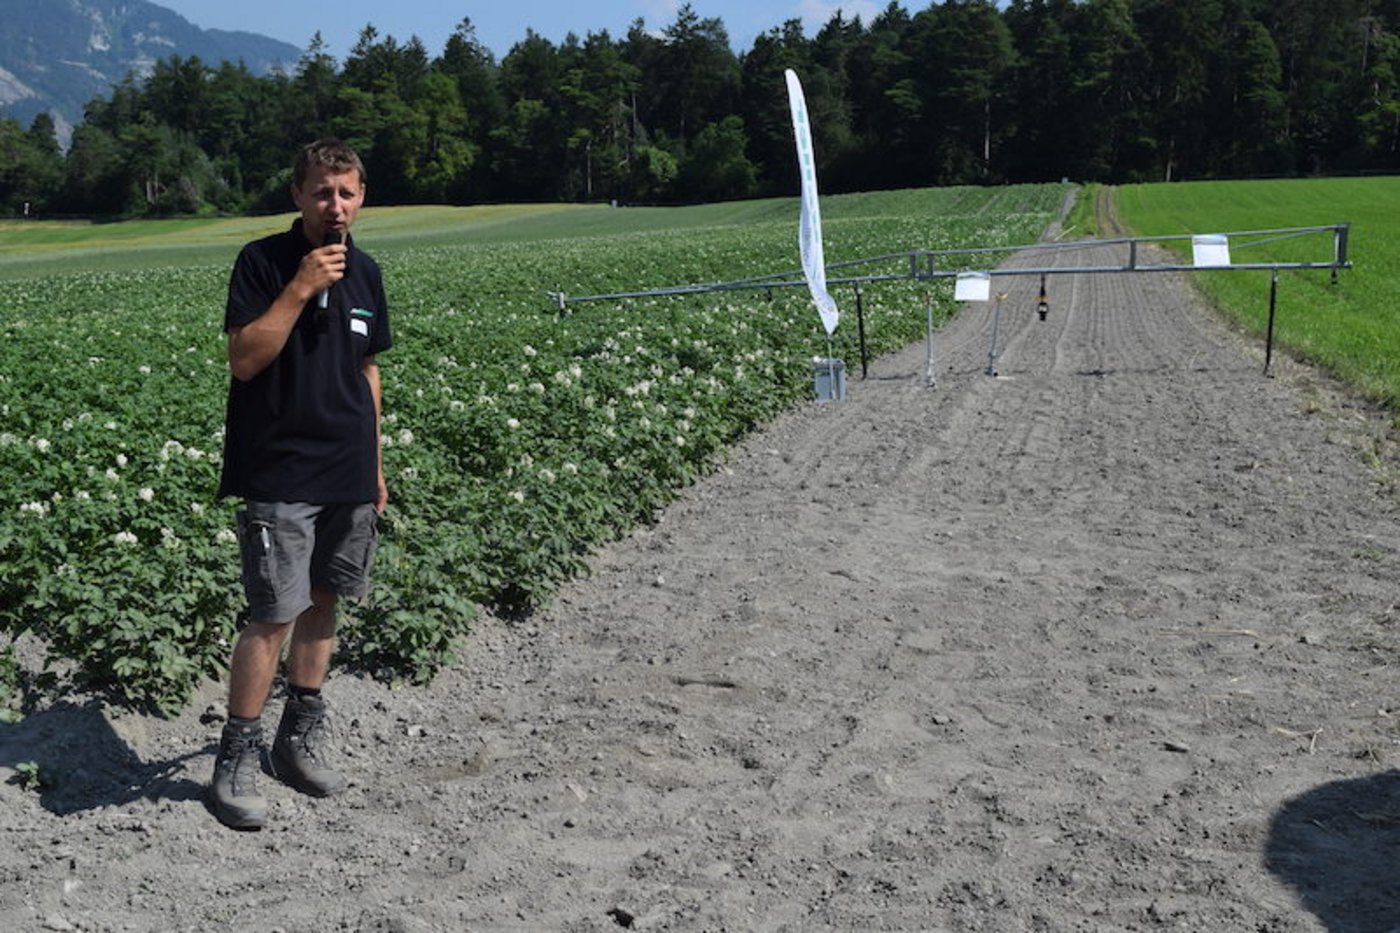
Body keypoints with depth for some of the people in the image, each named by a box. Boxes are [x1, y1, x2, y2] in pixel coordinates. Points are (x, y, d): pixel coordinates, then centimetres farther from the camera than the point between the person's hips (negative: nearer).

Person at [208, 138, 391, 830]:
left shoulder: (364, 272, 10)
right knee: (274, 614, -8)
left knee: (323, 602, 13)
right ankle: (237, 759, 5)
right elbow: (244, 359, -14)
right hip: (279, 475, -6)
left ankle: (300, 737, 27)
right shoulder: (263, 261, -6)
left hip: (348, 474, 6)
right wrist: (301, 288, -21)